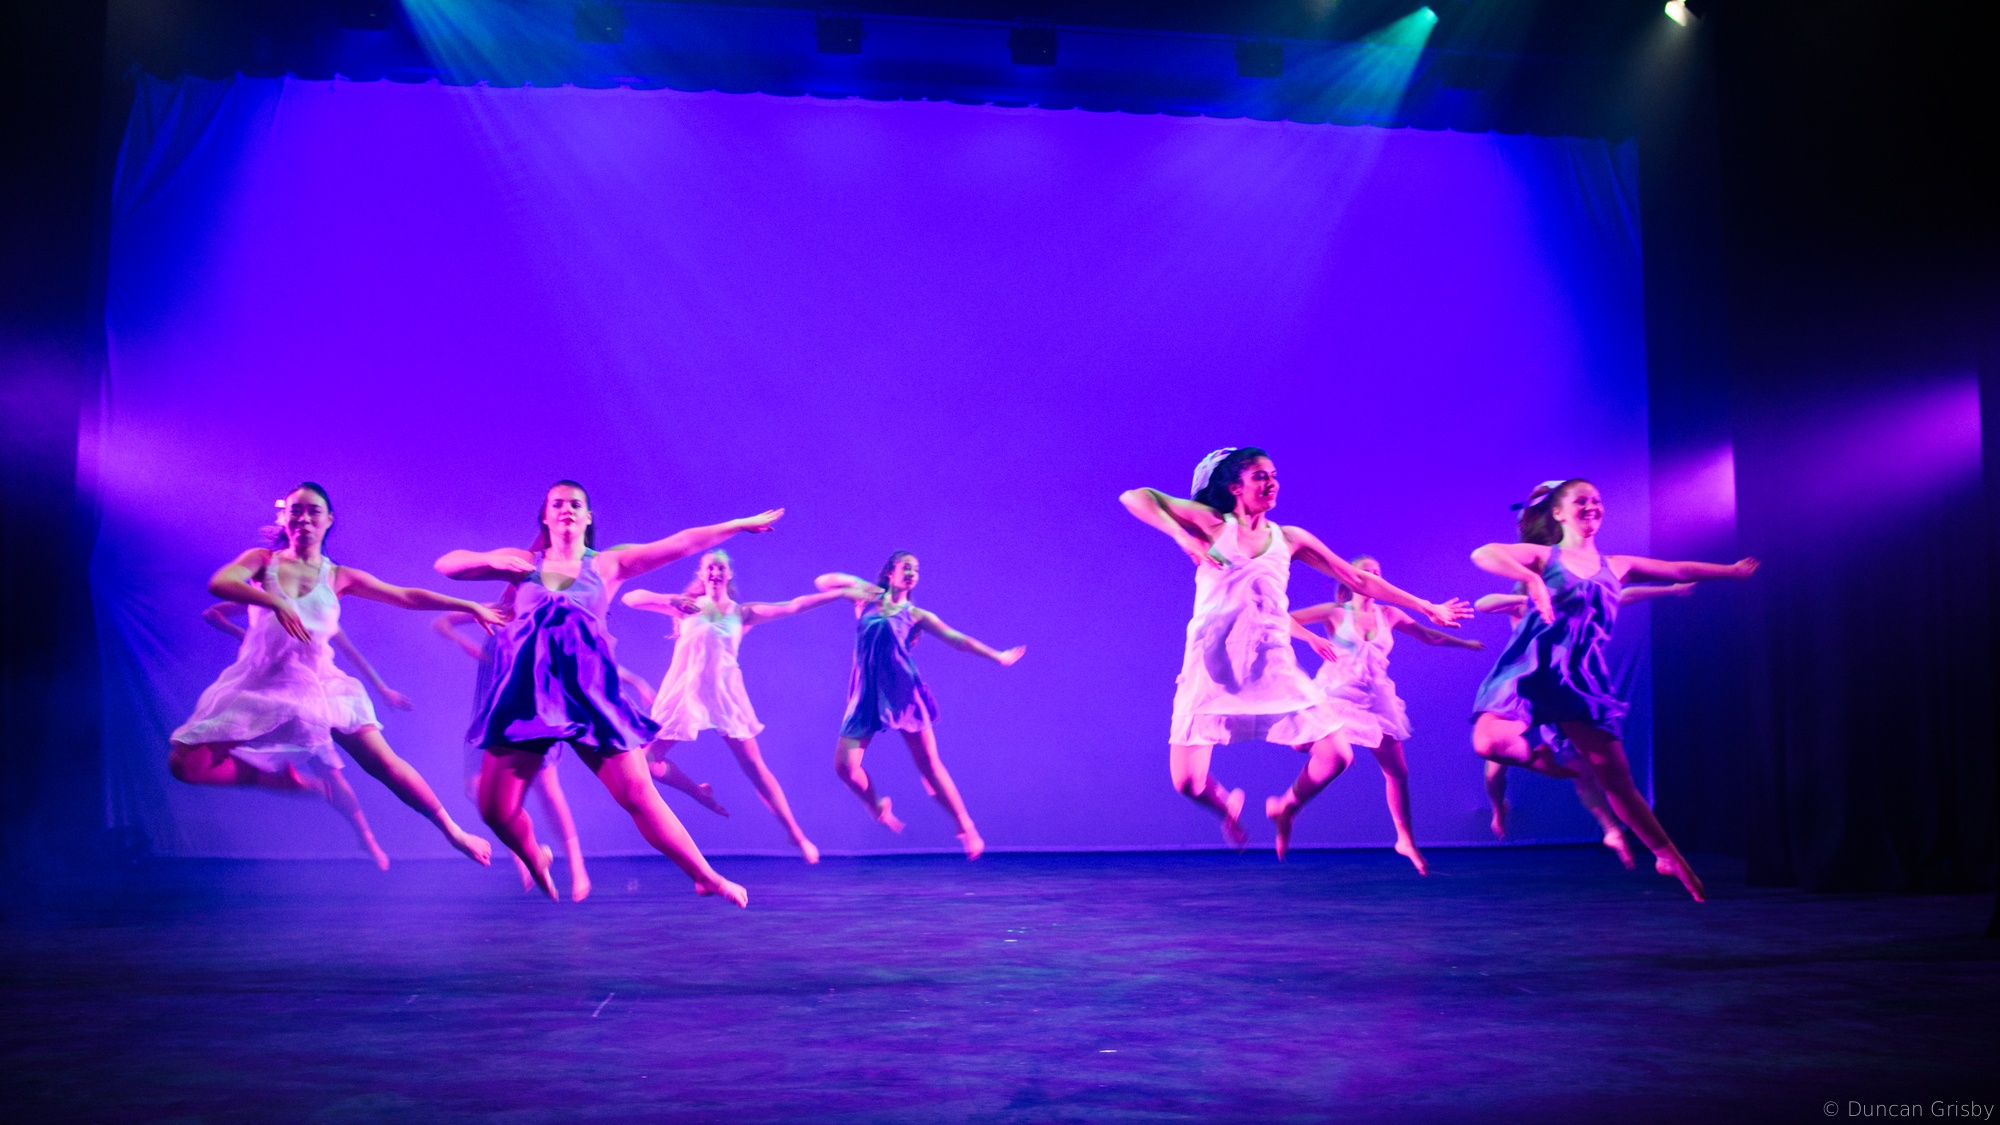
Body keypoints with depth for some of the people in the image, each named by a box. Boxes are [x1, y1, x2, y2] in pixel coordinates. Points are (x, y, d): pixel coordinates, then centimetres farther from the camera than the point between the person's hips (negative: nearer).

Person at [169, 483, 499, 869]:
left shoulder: (338, 577, 5)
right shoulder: (263, 560, 2)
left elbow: (407, 596, 6)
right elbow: (218, 583, -18)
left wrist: (470, 607, 1)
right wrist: (275, 602, -34)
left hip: (318, 685, 0)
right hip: (260, 687, 0)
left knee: (383, 763, -10)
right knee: (186, 764, -14)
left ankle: (454, 832, 0)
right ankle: (296, 782, 0)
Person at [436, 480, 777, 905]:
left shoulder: (607, 564, 10)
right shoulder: (521, 562, 12)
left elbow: (682, 544, 7)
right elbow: (445, 565, 8)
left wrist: (740, 524, 4)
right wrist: (492, 560, -10)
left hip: (588, 692, -1)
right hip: (526, 692, 1)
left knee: (638, 794, -6)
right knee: (496, 809, -5)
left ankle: (708, 879, 4)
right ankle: (538, 870, 26)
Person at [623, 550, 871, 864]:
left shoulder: (742, 612, 8)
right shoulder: (685, 606, 6)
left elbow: (792, 606, 3)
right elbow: (630, 598, 0)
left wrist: (842, 593, -2)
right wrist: (671, 600, -16)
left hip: (724, 692, 0)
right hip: (685, 690, 1)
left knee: (754, 765, -3)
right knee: (649, 758, -6)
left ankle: (796, 834, 1)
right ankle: (700, 793, 18)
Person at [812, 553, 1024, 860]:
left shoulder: (916, 615, 9)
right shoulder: (866, 598, 12)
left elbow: (957, 639, 3)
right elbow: (822, 582, 16)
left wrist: (997, 656, -4)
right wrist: (851, 583, 0)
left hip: (904, 693, -1)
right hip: (867, 695, 1)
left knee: (929, 763, -2)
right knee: (844, 764, -9)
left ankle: (966, 828, 6)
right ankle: (876, 805, 20)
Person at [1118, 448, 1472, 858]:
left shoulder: (1289, 538, 10)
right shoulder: (1212, 523, 2)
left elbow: (1359, 580, 15)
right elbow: (1134, 497, -3)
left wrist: (1426, 607, 16)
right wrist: (1182, 537, -15)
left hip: (1273, 667, 3)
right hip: (1211, 666, -3)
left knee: (1336, 756, -7)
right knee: (1188, 782, -11)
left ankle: (1285, 808, 25)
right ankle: (1228, 808, 27)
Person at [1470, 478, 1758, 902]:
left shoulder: (1616, 566, 17)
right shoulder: (1542, 556, 2)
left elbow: (1679, 571, 28)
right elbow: (1482, 554, -16)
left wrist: (1732, 570, 31)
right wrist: (1532, 579, -29)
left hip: (1581, 675, 3)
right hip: (1530, 669, -3)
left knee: (1615, 775, 1)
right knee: (1489, 742, -28)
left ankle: (1667, 855, 12)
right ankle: (1541, 757, 3)